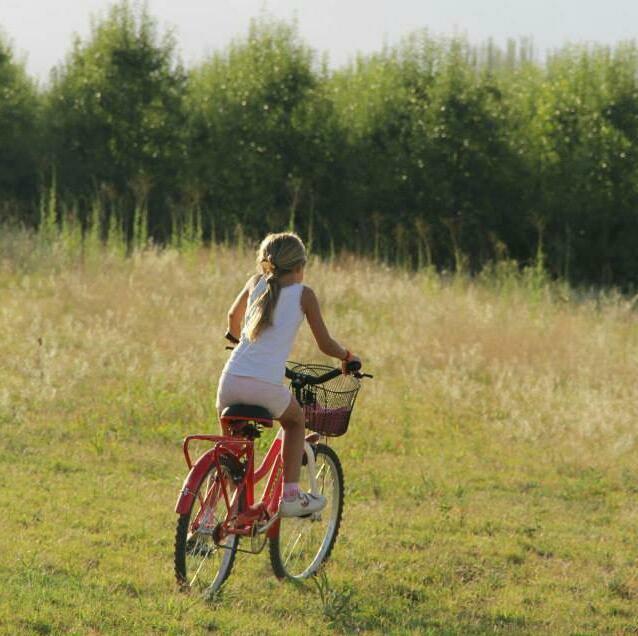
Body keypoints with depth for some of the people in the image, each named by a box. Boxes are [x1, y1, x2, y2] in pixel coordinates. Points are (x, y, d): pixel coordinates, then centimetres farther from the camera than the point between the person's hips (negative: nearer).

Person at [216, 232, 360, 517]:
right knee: (296, 419, 28)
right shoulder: (303, 294, 7)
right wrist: (346, 356, 30)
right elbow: (325, 344, 9)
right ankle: (290, 495, 21)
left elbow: (233, 316, 36)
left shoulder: (256, 284, 16)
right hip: (266, 386, -3)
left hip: (231, 382, 3)